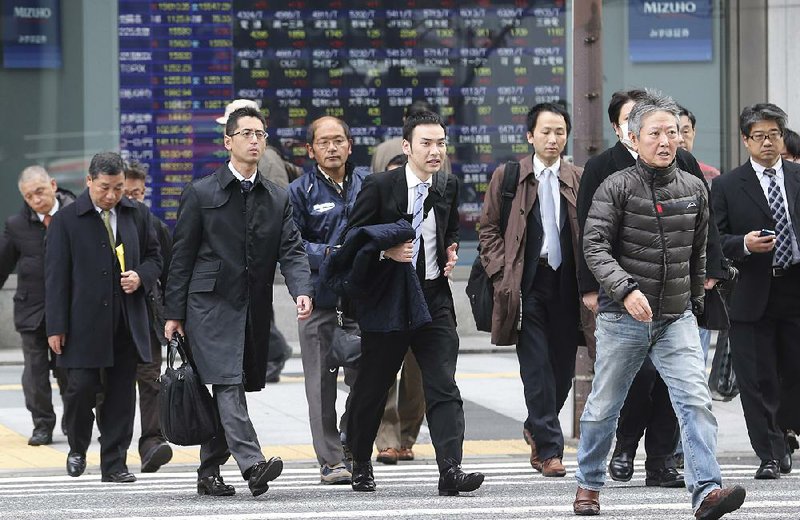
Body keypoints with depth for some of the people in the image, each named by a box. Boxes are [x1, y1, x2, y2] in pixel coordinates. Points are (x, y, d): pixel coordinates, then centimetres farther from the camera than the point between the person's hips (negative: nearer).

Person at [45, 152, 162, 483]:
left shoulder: (138, 215, 9)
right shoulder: (67, 220, -2)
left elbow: (154, 257, 19)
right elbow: (56, 275, -3)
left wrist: (141, 277, -5)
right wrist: (56, 327, -8)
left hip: (127, 325, 3)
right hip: (84, 324, -3)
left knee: (121, 393, 3)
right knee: (81, 387, -6)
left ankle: (114, 464, 10)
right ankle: (78, 449, 20)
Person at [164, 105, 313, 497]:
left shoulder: (278, 199, 13)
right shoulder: (200, 194, 2)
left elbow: (292, 251, 4)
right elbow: (181, 257, 2)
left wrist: (302, 291, -16)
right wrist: (173, 314, -1)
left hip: (255, 309, 4)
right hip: (211, 303, -4)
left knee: (229, 390, 8)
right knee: (227, 384, -16)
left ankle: (209, 472, 17)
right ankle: (252, 465, -27)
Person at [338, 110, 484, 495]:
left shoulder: (448, 187, 7)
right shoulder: (379, 186, -7)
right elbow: (351, 239, -4)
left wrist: (451, 252, 7)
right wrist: (387, 251, -18)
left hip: (433, 300, 3)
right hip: (387, 301, -3)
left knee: (443, 387, -11)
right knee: (371, 388, 10)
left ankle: (450, 469, -19)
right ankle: (360, 465, 29)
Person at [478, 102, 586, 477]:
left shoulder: (579, 180, 9)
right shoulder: (507, 177, 4)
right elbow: (488, 229, 7)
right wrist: (502, 273, -4)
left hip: (567, 286, 3)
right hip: (528, 287, -2)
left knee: (563, 368, 7)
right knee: (537, 369, -7)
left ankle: (537, 429, 32)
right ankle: (549, 449, -4)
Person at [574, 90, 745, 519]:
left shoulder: (694, 189, 6)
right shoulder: (616, 188, -7)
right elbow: (595, 247, -15)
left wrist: (695, 303, 22)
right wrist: (626, 290, -28)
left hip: (676, 320, 2)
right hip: (622, 318, -2)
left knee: (695, 400, -14)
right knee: (604, 406, 10)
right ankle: (589, 484, 30)